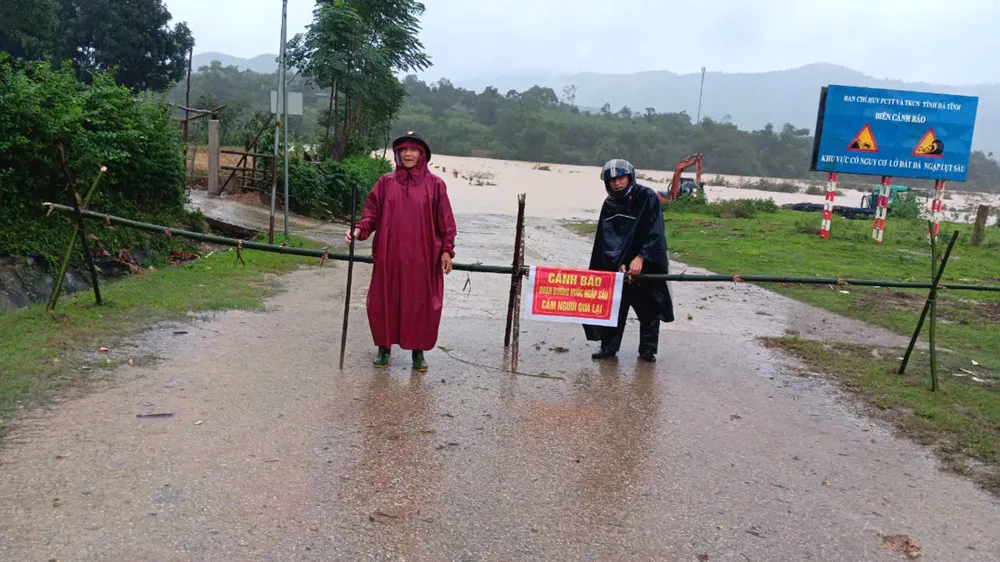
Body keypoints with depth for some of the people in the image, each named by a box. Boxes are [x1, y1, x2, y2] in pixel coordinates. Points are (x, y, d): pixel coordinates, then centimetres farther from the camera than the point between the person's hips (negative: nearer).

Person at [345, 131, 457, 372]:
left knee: (422, 304, 3)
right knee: (384, 302, 7)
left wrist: (447, 250, -3)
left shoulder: (435, 185, 1)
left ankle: (418, 350, 20)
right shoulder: (386, 182, 5)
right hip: (389, 255, 2)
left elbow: (445, 221, 1)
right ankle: (384, 347, 24)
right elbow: (372, 212, 4)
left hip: (423, 257, -1)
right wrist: (359, 230, -13)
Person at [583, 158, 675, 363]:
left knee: (650, 308, 4)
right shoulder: (610, 205, 0)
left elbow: (654, 232, -18)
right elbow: (609, 238, -6)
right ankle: (609, 346, 12)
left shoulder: (647, 197, -11)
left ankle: (648, 349, 16)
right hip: (618, 264, 3)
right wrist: (619, 264, -19)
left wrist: (640, 258, -28)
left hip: (648, 263, -3)